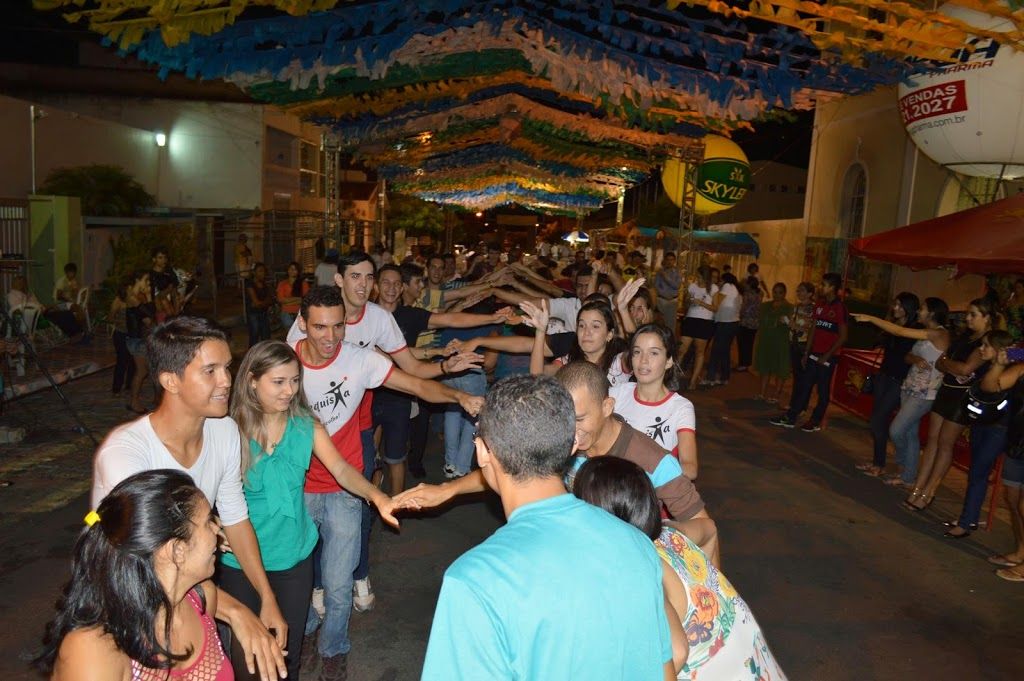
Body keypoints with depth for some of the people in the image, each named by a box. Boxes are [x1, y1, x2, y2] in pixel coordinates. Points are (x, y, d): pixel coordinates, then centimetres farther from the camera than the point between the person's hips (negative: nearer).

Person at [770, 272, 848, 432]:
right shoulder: (819, 305, 10)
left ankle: (816, 421, 16)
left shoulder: (839, 308, -9)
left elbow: (843, 337, -10)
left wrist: (827, 356, -13)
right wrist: (806, 353, 10)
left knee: (823, 390, 5)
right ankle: (790, 417, 9)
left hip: (827, 357, -6)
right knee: (803, 386, 6)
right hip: (813, 354, 6)